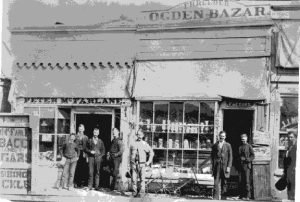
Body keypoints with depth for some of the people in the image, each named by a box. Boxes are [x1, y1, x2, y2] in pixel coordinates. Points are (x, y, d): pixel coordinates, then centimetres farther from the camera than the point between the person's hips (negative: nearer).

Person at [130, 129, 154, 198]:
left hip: (142, 164, -1)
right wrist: (130, 165, 13)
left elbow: (151, 153, 12)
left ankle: (141, 192, -1)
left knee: (142, 179, -5)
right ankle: (134, 191, 7)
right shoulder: (133, 144, 10)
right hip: (134, 164, 1)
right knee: (134, 179, -3)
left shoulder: (145, 144, 5)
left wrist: (149, 161, 4)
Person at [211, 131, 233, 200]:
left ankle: (223, 198, 8)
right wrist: (213, 166, 4)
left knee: (224, 183, 2)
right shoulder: (215, 145, 10)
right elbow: (212, 156, 11)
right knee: (216, 183, -7)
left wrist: (229, 167, -5)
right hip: (216, 166, 0)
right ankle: (215, 198, -9)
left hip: (225, 166, 0)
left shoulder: (228, 145, 7)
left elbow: (230, 157, 4)